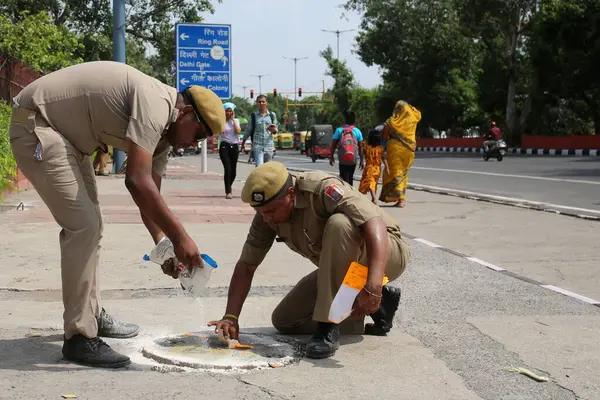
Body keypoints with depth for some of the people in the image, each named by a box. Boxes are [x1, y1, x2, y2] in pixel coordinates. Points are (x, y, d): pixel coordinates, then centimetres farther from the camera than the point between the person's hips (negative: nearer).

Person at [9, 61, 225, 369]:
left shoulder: (162, 126, 6)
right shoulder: (156, 104, -24)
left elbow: (149, 192, 8)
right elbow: (137, 181, -34)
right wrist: (179, 237, -30)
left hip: (67, 134, 11)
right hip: (35, 124, -11)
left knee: (89, 224, 17)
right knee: (83, 226, -15)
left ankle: (92, 315, 30)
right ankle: (79, 337, -8)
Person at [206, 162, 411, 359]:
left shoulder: (322, 188, -30)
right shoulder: (268, 211, -8)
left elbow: (375, 224, -41)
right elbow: (246, 265, -3)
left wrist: (373, 287, -53)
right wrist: (230, 317, -15)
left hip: (387, 254, -7)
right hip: (343, 267, 8)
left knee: (338, 224, -37)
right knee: (284, 320, 0)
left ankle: (328, 328, -28)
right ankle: (374, 306, 3)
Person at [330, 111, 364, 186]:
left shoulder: (339, 130, -2)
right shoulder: (357, 131, 3)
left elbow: (333, 145, -2)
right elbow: (360, 147, 3)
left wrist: (331, 157, 7)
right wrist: (362, 160, 9)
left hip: (343, 159, -2)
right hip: (354, 159, 2)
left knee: (344, 178, 0)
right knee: (350, 177, 18)